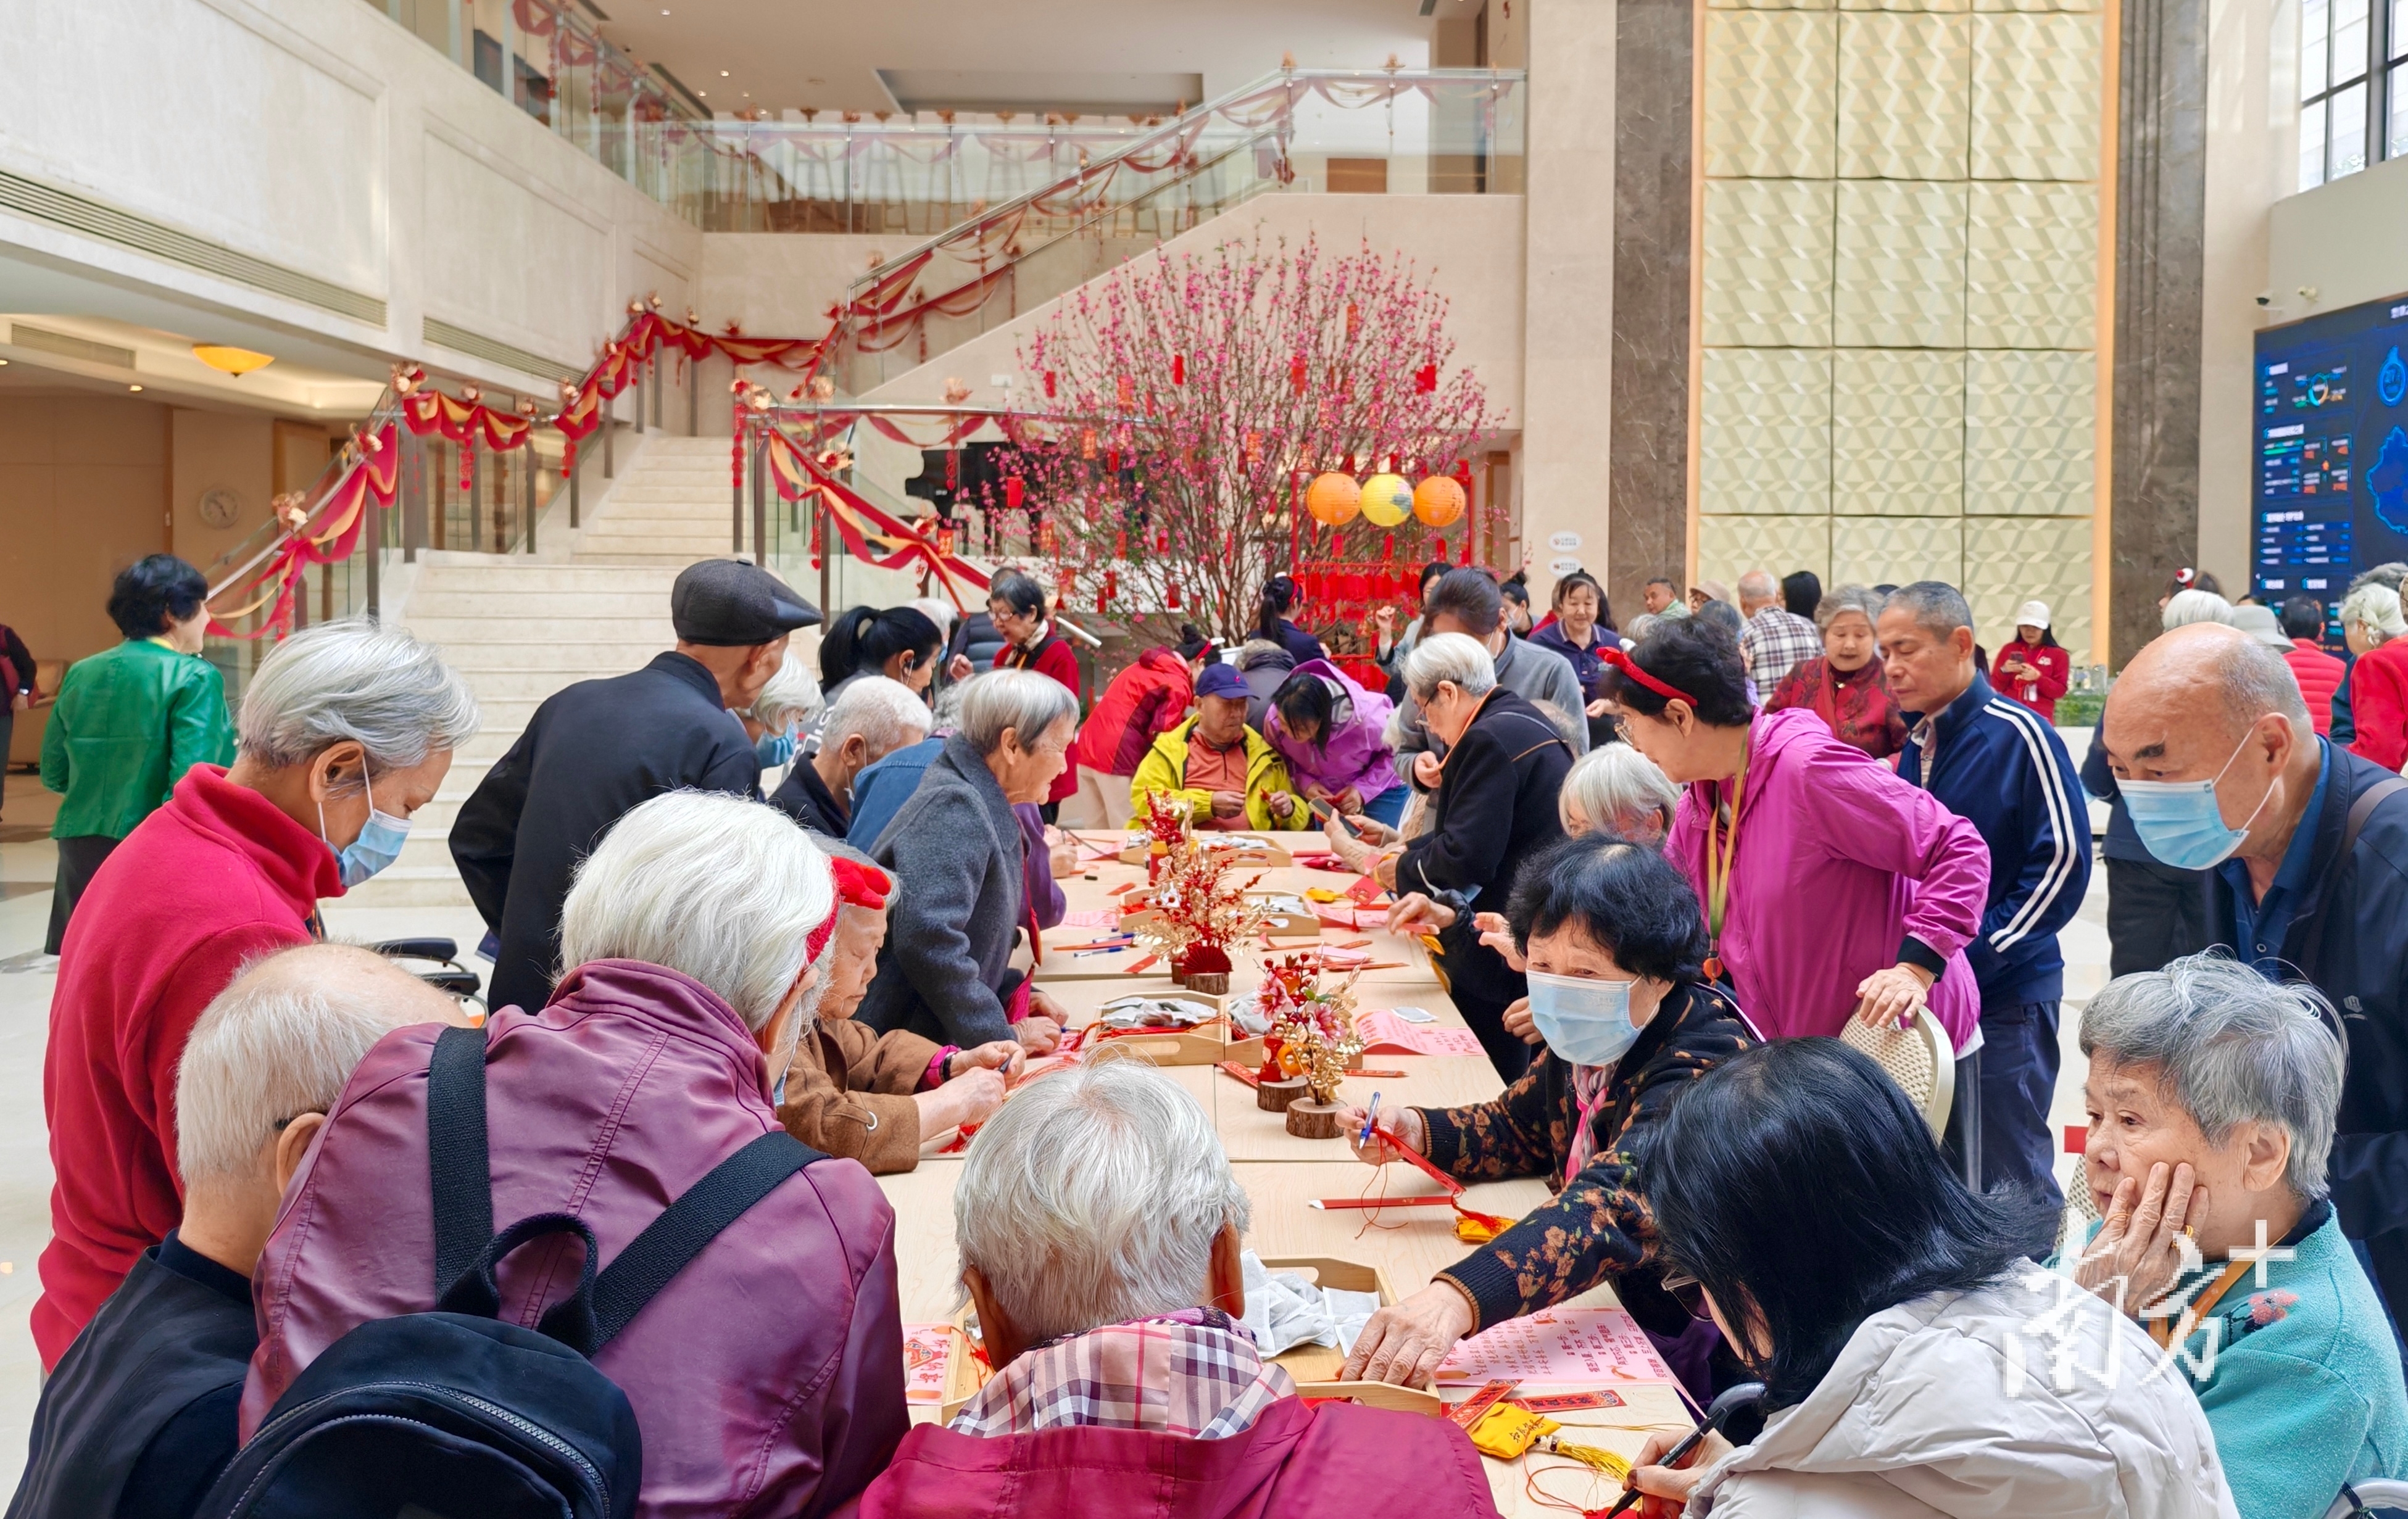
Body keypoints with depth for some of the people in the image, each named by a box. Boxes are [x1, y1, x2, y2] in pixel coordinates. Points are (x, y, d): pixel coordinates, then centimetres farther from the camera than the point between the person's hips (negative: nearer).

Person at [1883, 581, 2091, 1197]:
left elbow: (2063, 861, -15)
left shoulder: (2019, 736, -12)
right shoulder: (1915, 743, 9)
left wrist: (1976, 955, -16)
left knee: (2009, 1181, 2)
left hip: (2004, 997, -7)